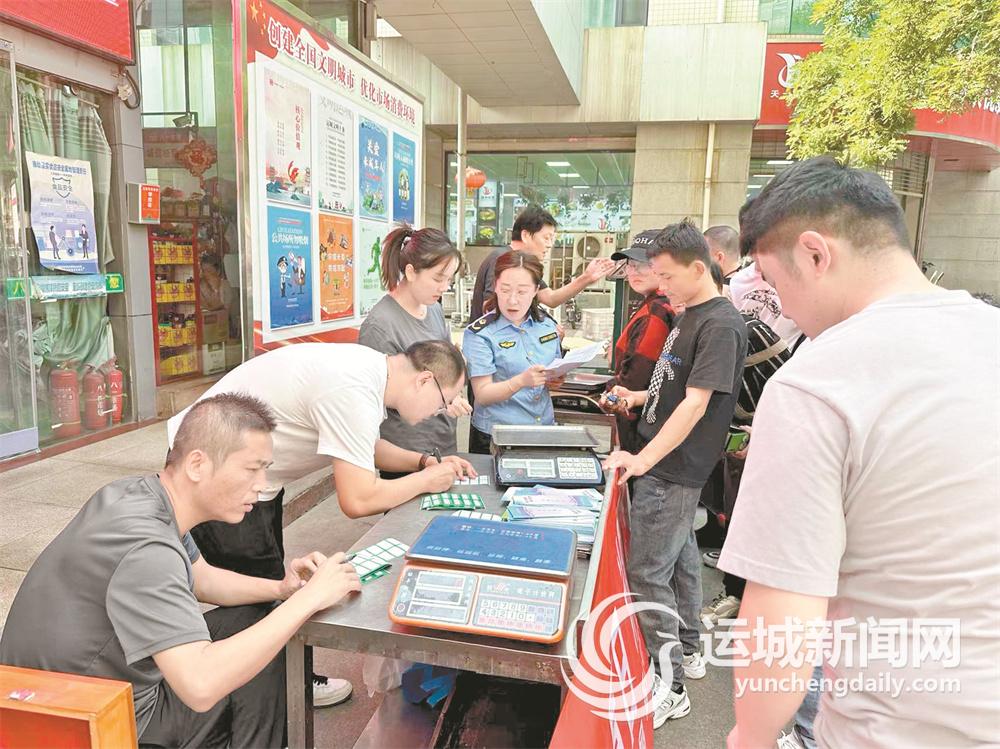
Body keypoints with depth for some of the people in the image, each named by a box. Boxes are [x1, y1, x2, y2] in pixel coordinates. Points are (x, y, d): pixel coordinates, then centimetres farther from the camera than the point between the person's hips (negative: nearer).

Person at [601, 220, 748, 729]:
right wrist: (640, 397, 13)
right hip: (668, 465, 10)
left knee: (646, 573, -4)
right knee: (679, 556, 20)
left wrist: (643, 459, -29)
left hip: (675, 470, -10)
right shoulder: (689, 317, 12)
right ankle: (688, 652, 37)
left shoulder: (720, 324, -18)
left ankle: (671, 687, 10)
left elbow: (696, 403, -25)